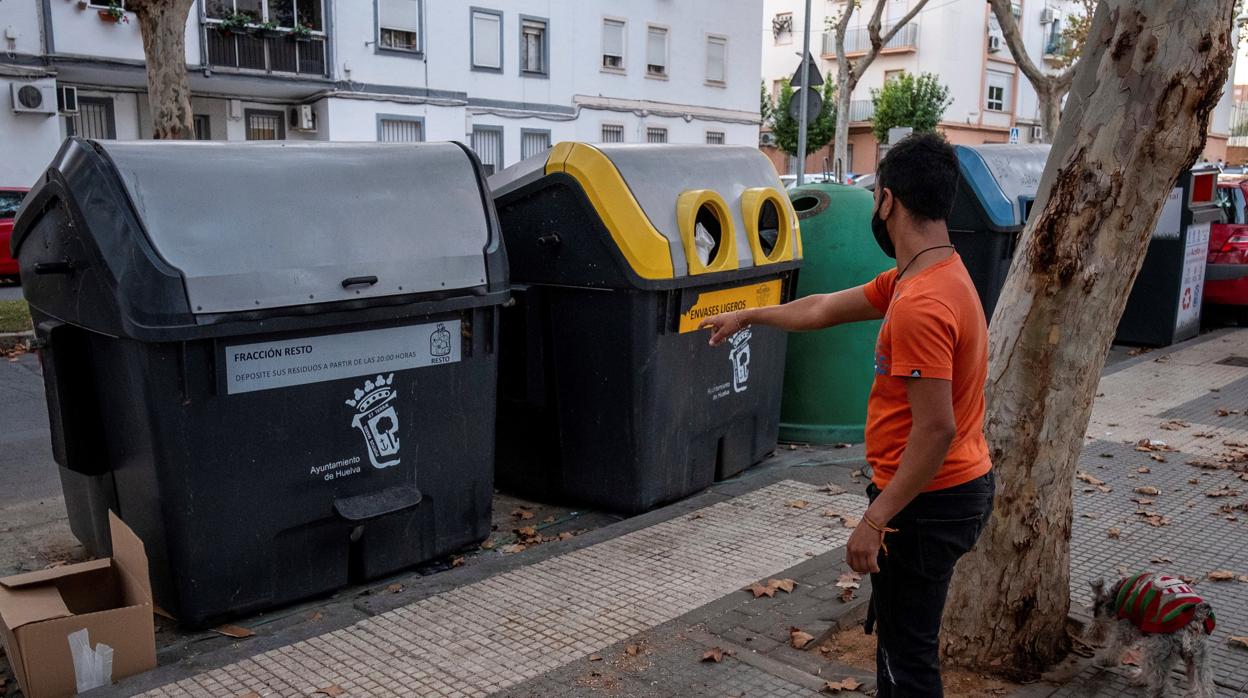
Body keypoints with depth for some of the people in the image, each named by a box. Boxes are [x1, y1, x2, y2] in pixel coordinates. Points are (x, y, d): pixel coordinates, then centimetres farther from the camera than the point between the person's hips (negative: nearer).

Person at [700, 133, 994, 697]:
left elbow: (935, 430, -28)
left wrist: (875, 520, -23)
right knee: (897, 626, 25)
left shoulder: (920, 305, -27)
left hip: (928, 501, -10)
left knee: (907, 651, 5)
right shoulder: (921, 276, 6)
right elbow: (825, 309, 16)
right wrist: (749, 317, 26)